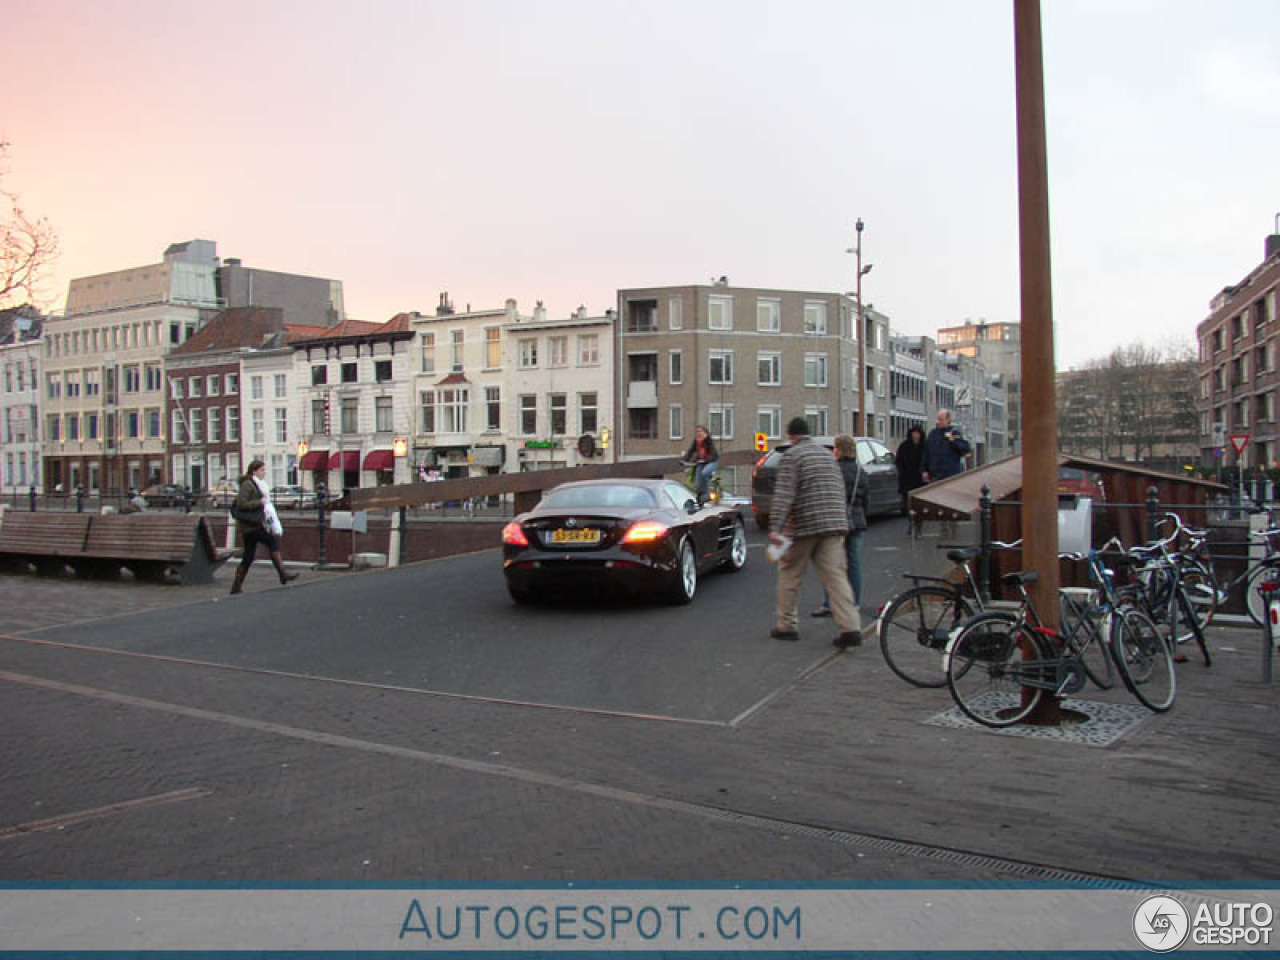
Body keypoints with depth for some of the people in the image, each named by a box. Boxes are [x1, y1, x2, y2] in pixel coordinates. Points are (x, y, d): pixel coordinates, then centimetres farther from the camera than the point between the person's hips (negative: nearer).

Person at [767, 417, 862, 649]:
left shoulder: (792, 456, -5)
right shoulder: (827, 455, 17)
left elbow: (784, 494, -16)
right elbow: (841, 491, 21)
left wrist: (775, 527, -21)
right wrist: (843, 522, 28)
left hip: (803, 526, -5)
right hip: (834, 525, 5)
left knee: (789, 574, 10)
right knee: (836, 576, 1)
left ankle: (785, 626, 16)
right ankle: (851, 628, -9)